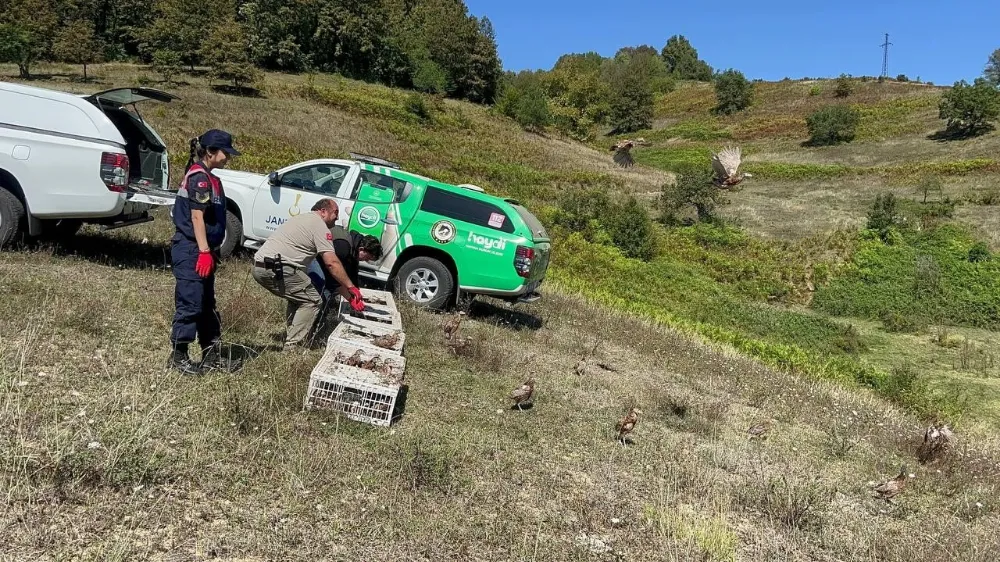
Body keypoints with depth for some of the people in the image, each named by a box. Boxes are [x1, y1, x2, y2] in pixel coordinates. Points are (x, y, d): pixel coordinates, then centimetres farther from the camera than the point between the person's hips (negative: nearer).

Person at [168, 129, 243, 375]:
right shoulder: (199, 177, -14)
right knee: (190, 305, -4)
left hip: (202, 251, 10)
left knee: (207, 306, 14)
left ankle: (211, 355, 21)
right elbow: (196, 217, -19)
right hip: (191, 252, -10)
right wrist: (204, 252, -21)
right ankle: (178, 356, 6)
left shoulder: (209, 178, 15)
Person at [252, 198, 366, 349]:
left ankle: (290, 339, 25)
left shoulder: (302, 218, 28)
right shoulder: (319, 225, -2)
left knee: (299, 296, 25)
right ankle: (292, 346, -6)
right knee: (312, 301, -2)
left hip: (259, 267, 10)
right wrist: (351, 287, -7)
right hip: (278, 269, -10)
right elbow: (332, 263, -13)